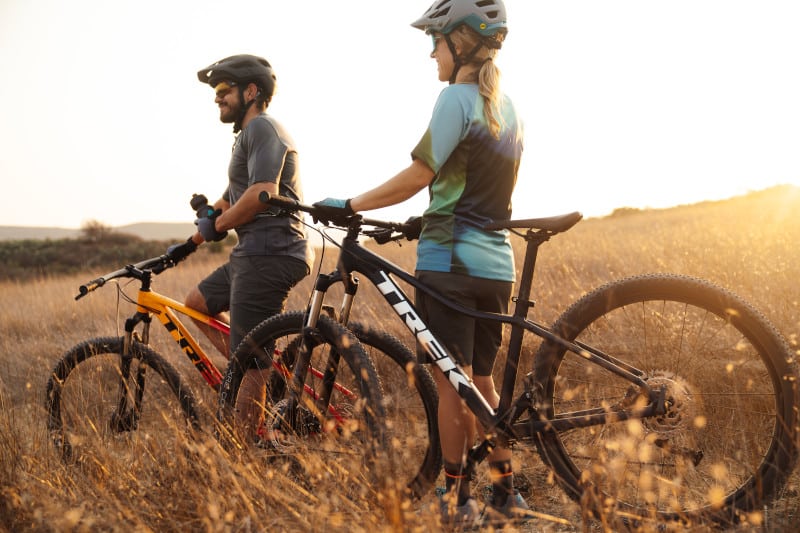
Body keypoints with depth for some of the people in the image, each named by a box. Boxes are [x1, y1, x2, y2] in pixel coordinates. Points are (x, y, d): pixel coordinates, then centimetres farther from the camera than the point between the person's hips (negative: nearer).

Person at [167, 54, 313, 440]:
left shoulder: (262, 127, -9)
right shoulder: (249, 135, 24)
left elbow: (264, 193, -24)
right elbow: (231, 199, 30)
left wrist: (218, 224, -10)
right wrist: (190, 244, 29)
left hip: (268, 254, -11)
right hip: (254, 254, 11)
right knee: (197, 303, 21)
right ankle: (270, 378, 15)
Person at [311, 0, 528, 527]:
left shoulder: (457, 97, -11)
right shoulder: (507, 107, 14)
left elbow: (418, 176, -16)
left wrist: (349, 205, -9)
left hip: (450, 262, -8)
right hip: (496, 263, 8)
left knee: (451, 382, 0)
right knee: (483, 382, 15)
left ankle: (458, 497, 7)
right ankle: (506, 493, 20)